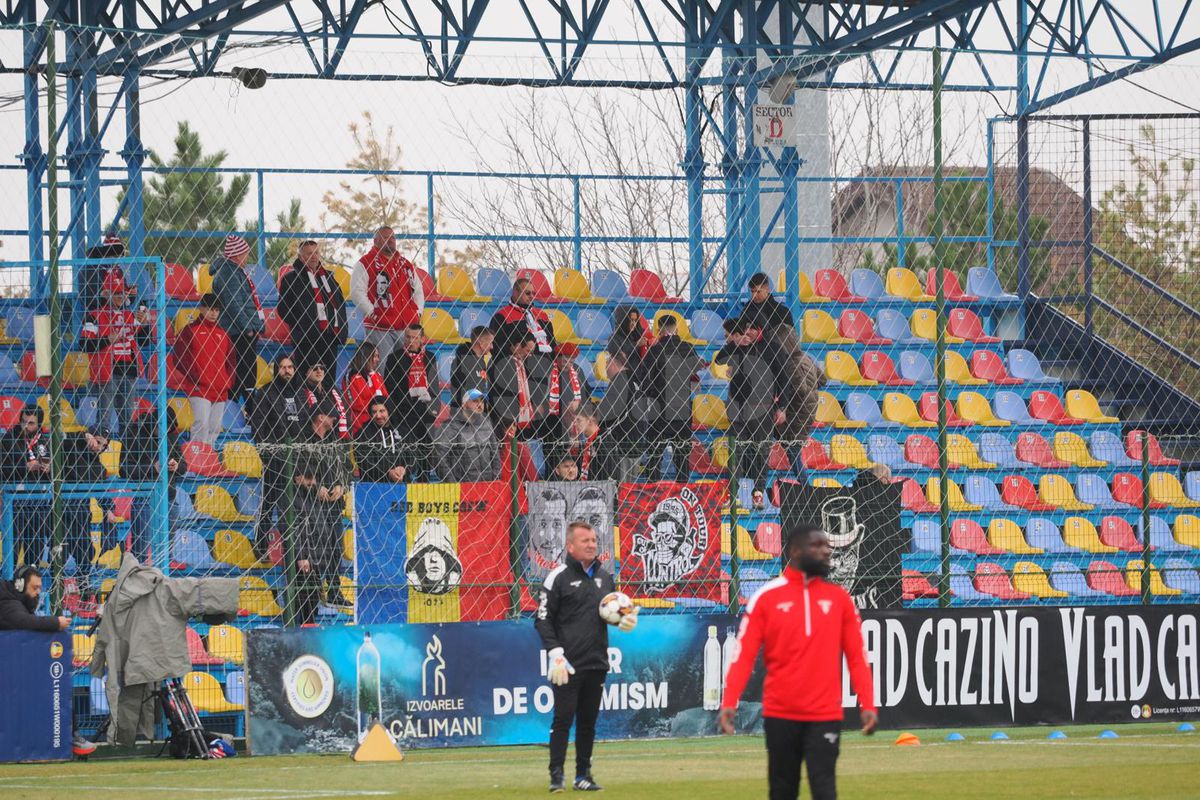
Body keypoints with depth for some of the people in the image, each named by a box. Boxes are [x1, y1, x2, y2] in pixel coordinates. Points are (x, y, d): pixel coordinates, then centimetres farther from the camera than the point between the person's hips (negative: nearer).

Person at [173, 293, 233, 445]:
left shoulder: (222, 333, 19)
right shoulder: (191, 330, 1)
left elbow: (230, 359, 24)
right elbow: (180, 358, -4)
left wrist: (229, 381, 10)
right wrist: (195, 377, -13)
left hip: (220, 391, 6)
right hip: (199, 388, -6)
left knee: (215, 427, 7)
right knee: (201, 423, -18)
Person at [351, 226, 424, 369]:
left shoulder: (406, 264, 18)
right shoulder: (366, 264, -2)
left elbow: (418, 290, 25)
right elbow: (357, 292, -10)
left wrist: (418, 313, 10)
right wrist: (372, 314, -14)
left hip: (407, 328, 6)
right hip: (380, 329, -6)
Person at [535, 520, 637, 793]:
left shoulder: (604, 577, 13)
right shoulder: (559, 577, -5)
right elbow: (543, 619, -7)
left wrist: (625, 619, 0)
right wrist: (555, 652, -17)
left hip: (597, 663, 6)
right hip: (568, 664, -6)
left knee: (588, 721, 9)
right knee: (564, 718, -7)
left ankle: (583, 775, 16)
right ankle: (556, 775, -3)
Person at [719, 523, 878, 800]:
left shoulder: (839, 598, 6)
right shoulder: (766, 598, 0)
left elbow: (856, 657, 5)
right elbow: (744, 654, -4)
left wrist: (868, 704, -5)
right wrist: (729, 702, -15)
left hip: (825, 715, 0)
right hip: (780, 714, 0)